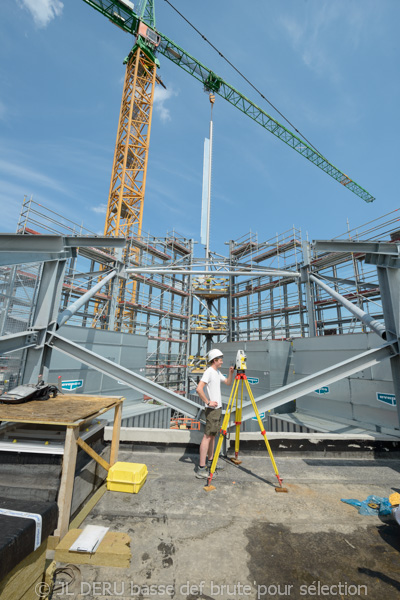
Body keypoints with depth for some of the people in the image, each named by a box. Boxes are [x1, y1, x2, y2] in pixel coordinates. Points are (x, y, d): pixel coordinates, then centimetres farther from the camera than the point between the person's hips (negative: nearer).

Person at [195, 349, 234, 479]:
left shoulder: (218, 372, 12)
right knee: (207, 435, -6)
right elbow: (199, 389, -26)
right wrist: (208, 402, -23)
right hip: (212, 409, -9)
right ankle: (201, 468, -1)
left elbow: (228, 382, 22)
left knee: (213, 434, 16)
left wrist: (231, 373, 6)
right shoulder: (209, 372, -17)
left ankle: (210, 461, 28)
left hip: (218, 407, 9)